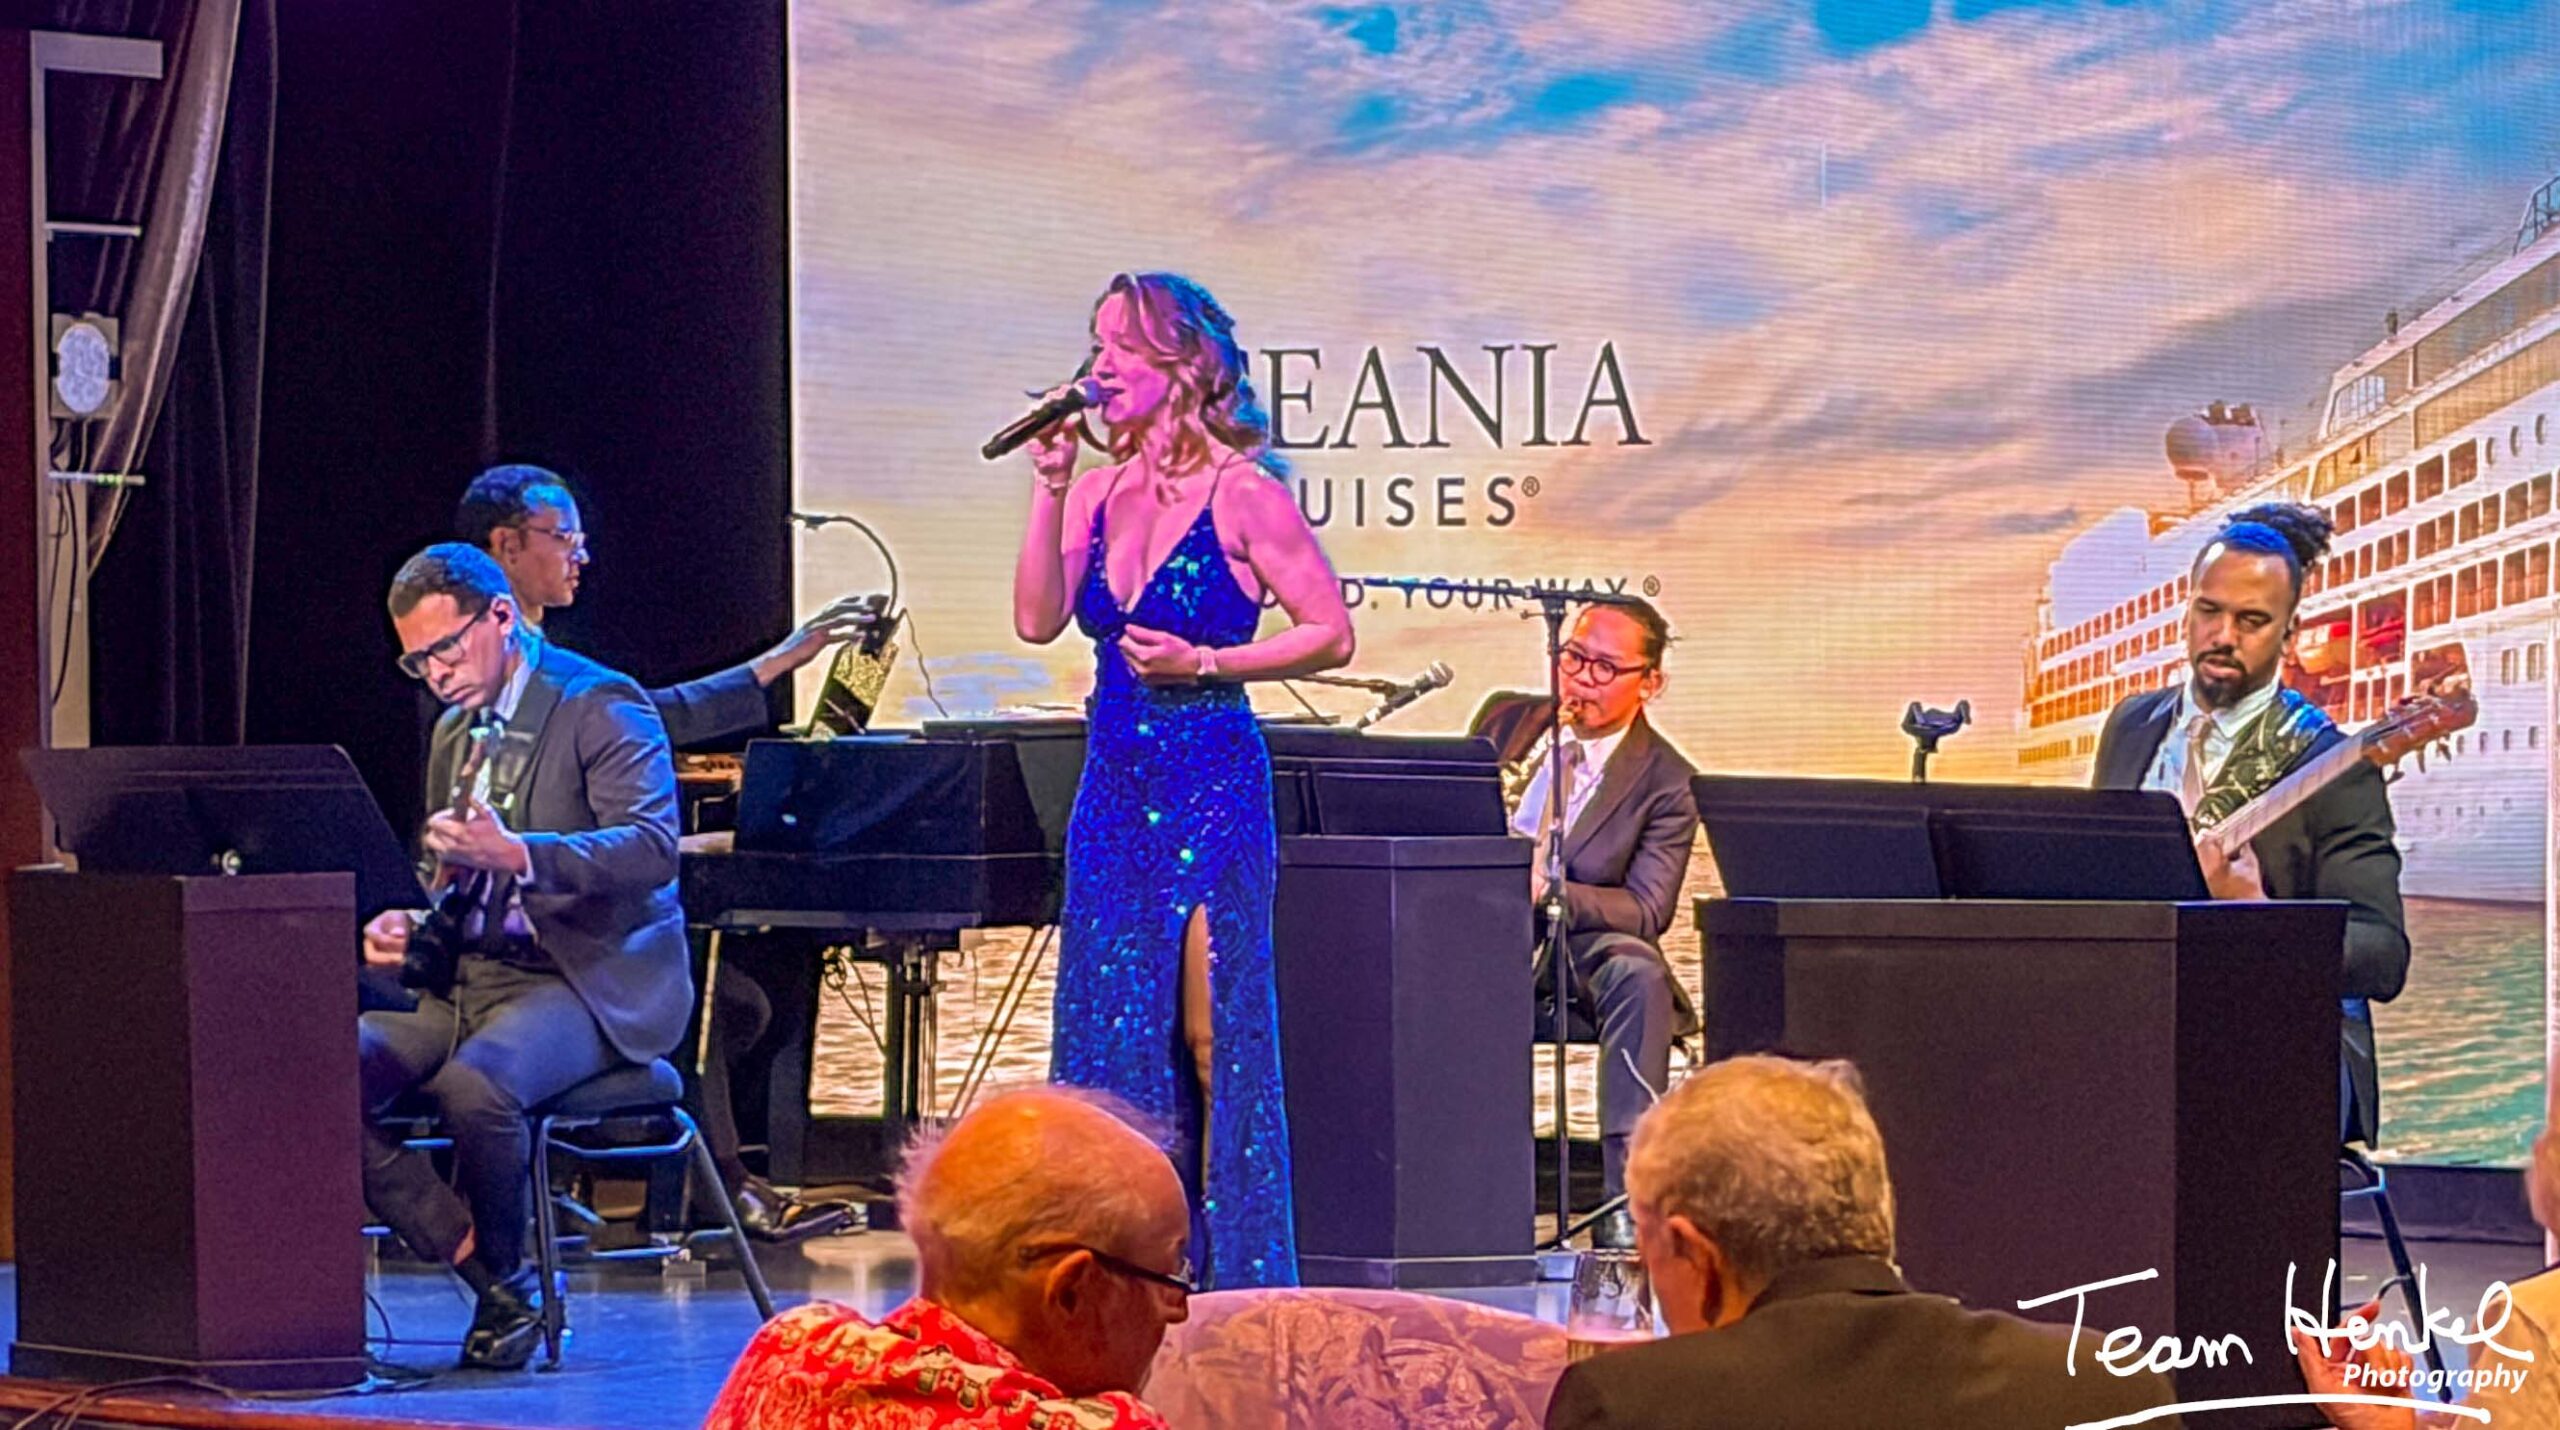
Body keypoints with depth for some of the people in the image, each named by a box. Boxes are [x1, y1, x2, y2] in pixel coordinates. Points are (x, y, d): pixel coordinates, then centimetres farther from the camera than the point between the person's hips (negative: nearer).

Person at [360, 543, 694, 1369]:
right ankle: (477, 1260, -14)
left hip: (591, 981, -8)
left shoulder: (601, 707, -6)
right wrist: (409, 925, 4)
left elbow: (653, 846, -21)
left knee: (474, 1083, -37)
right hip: (474, 977, 8)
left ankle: (506, 1278, -10)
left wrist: (516, 856, -34)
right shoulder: (454, 731, 20)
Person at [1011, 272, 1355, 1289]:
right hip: (1113, 780, 7)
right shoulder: (1100, 493, 11)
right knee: (1109, 1023, 6)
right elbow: (1039, 620, 1)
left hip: (1210, 782, -7)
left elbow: (1331, 634, -7)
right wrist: (1049, 484, -2)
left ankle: (1236, 1270, -2)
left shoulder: (1239, 491, -7)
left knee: (1209, 1028, -7)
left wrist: (1204, 662, -15)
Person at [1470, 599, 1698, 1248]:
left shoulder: (1663, 780, -3)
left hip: (1585, 944, -1)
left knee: (1639, 975, -36)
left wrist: (1550, 890, -29)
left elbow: (1647, 910, -12)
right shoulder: (1505, 718, 9)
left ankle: (1625, 1199, -39)